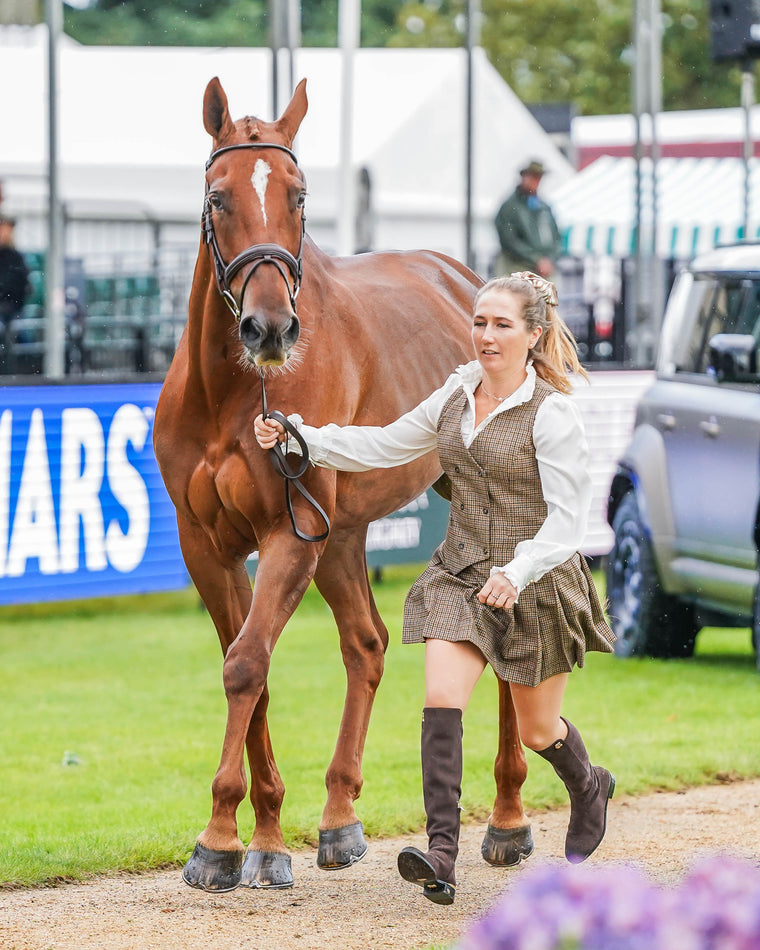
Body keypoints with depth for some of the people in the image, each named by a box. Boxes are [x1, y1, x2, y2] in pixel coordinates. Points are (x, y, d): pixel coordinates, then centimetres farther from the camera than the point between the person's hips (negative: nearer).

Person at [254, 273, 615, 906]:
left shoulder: (552, 415, -15)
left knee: (537, 729, 11)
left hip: (538, 582, -5)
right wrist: (303, 438, 1)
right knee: (441, 702, -17)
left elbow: (567, 520, -18)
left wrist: (517, 573, -33)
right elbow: (385, 445, 12)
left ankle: (590, 787, 46)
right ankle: (442, 855, -24)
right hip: (461, 574, 5)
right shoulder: (457, 395, 4)